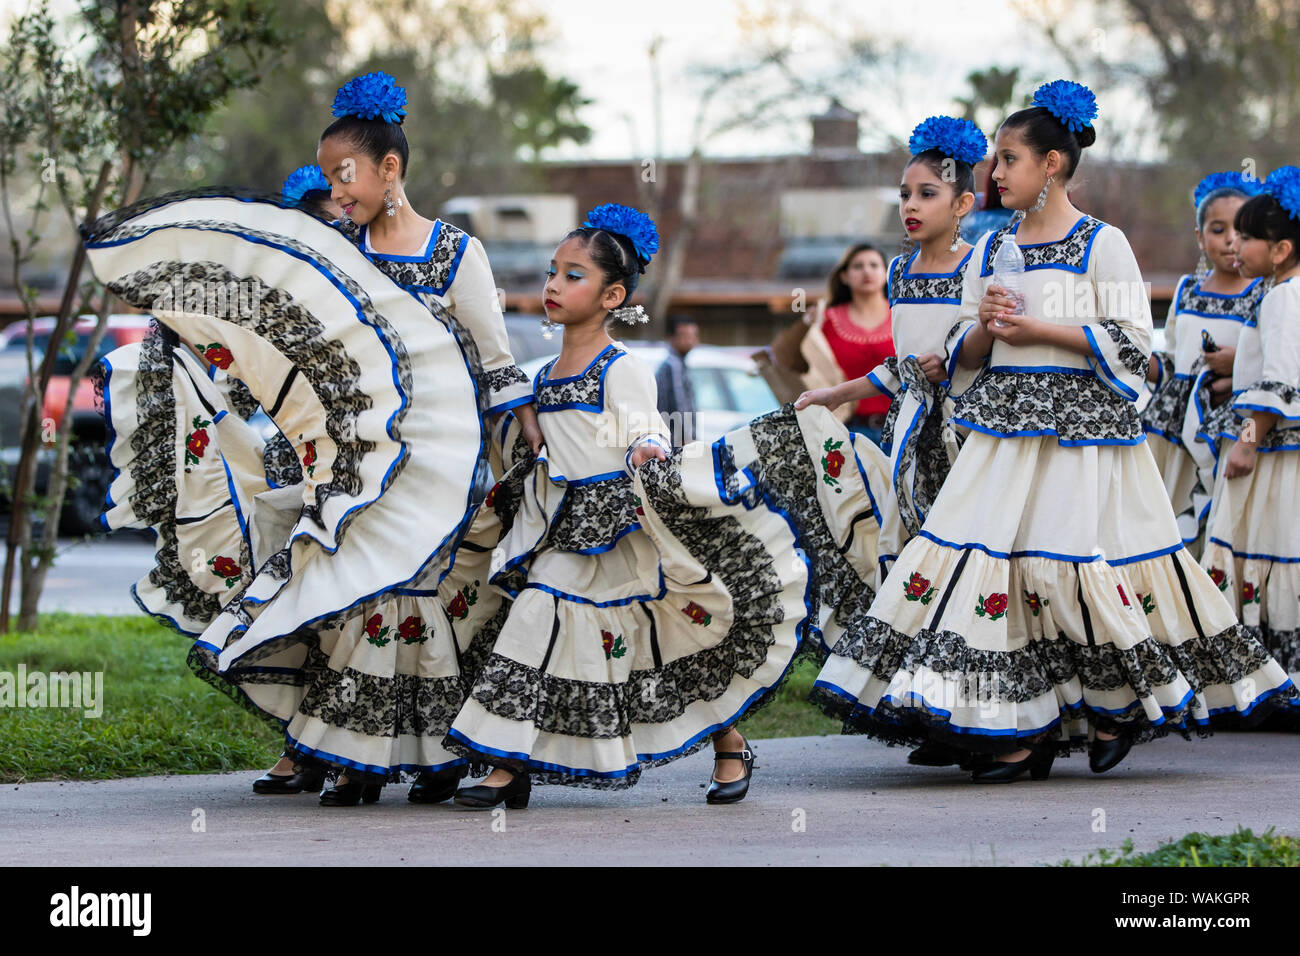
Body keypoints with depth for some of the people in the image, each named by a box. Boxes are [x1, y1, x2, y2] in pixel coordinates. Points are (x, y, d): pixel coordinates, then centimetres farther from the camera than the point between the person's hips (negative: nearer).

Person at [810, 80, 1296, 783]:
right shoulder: (991, 249, 14)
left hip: (1081, 425, -6)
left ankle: (1122, 703, 12)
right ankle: (1024, 732, -1)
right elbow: (965, 352, 18)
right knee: (995, 558, -4)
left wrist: (1038, 329, -13)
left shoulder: (1102, 244, -4)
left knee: (1067, 564, -10)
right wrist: (985, 327, -5)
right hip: (1004, 426, 6)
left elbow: (1130, 342, -9)